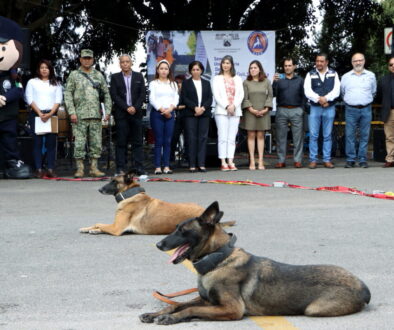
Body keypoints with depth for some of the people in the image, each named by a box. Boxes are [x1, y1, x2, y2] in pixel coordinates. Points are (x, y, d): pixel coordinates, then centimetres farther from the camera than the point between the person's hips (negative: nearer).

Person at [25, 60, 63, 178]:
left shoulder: (56, 84, 15)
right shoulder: (32, 82, 11)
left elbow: (58, 100, 5)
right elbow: (29, 99, 2)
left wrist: (50, 114, -9)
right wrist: (40, 113, -10)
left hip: (51, 114, 1)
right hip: (36, 114, -1)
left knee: (51, 142, -4)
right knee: (37, 142, -4)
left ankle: (50, 169, -3)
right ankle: (39, 169, -5)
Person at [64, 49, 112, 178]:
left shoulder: (99, 75, 13)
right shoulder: (74, 75, 5)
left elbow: (106, 94, 13)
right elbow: (68, 94, 0)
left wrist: (108, 110, 2)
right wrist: (72, 112, -10)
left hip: (96, 115, 3)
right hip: (79, 116, -3)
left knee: (96, 143, 3)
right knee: (79, 143, -3)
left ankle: (94, 168, 10)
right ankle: (80, 168, 3)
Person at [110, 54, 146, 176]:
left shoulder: (139, 76, 11)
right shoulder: (115, 77, 7)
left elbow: (143, 94, 5)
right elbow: (114, 95, -1)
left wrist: (135, 107, -9)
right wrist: (127, 108, -11)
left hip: (136, 113, 1)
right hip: (121, 114, -1)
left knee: (137, 142, 1)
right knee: (121, 142, -1)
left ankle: (139, 167, 3)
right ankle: (121, 169, 1)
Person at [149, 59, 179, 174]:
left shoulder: (173, 84, 17)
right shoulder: (153, 83, 6)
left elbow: (176, 98, 8)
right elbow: (152, 99, -3)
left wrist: (170, 108, -9)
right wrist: (162, 110, -11)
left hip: (170, 113, 3)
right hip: (157, 113, -3)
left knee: (168, 141, 0)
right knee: (158, 141, -5)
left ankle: (166, 166, 2)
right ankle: (158, 167, -4)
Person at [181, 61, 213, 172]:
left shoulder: (206, 83, 16)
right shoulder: (186, 83, 8)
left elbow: (210, 98, 8)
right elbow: (184, 98, -1)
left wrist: (203, 108, -10)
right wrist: (195, 108, -13)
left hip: (204, 114, 3)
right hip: (190, 114, -2)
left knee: (203, 138, -1)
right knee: (192, 138, -5)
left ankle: (201, 164, 0)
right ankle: (192, 165, -3)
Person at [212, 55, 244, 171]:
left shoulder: (237, 79, 17)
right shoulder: (217, 78, 9)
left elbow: (241, 94, 8)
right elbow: (216, 95, -1)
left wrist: (234, 106, -9)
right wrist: (226, 106, -11)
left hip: (235, 111, 3)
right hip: (221, 111, -2)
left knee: (232, 138, 0)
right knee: (222, 137, -7)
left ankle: (230, 161, 1)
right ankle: (223, 162, -6)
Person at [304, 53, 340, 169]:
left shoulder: (333, 74, 8)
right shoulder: (310, 74, 6)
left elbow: (336, 90, -3)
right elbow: (307, 91, -5)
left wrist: (326, 98, -17)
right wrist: (319, 99, -17)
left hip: (329, 108, 1)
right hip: (314, 108, 0)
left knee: (327, 135, 4)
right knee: (313, 135, -2)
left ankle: (327, 160, 9)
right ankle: (313, 160, 3)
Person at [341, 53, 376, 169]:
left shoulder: (371, 76, 8)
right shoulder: (346, 77, 8)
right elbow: (342, 93, 20)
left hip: (366, 110, 0)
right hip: (351, 110, 0)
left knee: (364, 135, 1)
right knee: (350, 135, -2)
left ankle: (363, 159, 6)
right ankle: (350, 159, 3)